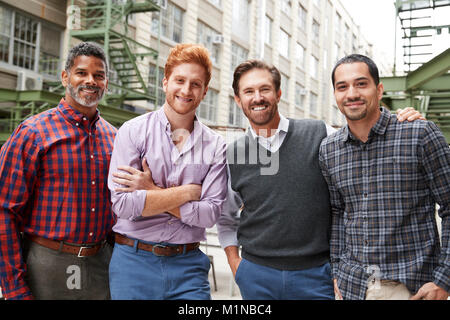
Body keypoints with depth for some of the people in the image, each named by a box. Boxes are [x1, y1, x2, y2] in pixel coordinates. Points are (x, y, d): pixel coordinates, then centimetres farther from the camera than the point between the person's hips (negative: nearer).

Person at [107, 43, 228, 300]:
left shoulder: (216, 146, 1)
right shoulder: (133, 131, -3)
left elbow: (210, 214, -8)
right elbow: (123, 205, -13)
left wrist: (152, 192, -13)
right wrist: (188, 191, -10)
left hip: (188, 265, 1)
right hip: (134, 261, -1)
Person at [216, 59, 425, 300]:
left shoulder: (320, 135, -2)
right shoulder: (233, 155, 3)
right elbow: (225, 218, 15)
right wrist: (235, 263, 7)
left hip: (316, 273, -1)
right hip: (256, 275, 2)